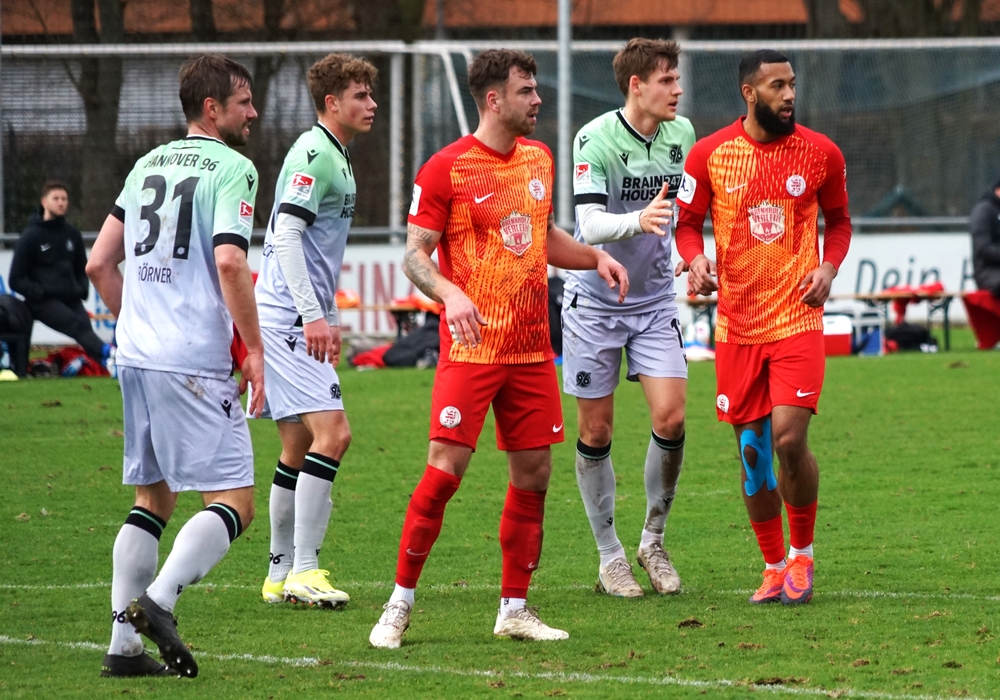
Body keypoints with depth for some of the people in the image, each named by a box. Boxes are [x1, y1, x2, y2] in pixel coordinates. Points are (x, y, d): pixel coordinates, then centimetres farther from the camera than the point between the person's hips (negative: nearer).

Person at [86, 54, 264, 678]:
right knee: (234, 503, -6)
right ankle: (159, 599, -25)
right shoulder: (231, 168, -6)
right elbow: (229, 262, -18)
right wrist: (255, 348, -12)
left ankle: (124, 643, 10)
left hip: (137, 356, 8)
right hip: (195, 363, -8)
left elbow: (100, 262, 18)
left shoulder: (149, 165, 17)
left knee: (153, 499, 16)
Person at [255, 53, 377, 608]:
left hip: (299, 320, 11)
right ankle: (303, 570, -15)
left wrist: (323, 318, 25)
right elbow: (285, 234, -20)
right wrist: (313, 315, -23)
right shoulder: (313, 154, -13)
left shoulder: (335, 157, 19)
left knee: (299, 446, 12)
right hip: (287, 318, -11)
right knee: (332, 433, -15)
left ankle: (281, 574, 17)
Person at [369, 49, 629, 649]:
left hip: (532, 347, 6)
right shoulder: (447, 168, -8)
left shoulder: (539, 157, 12)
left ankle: (514, 610, 15)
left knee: (534, 472, 5)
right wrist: (451, 295, -27)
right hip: (472, 346, -6)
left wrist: (595, 257, 8)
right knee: (446, 468, -11)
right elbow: (415, 255, -8)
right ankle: (400, 604, 1)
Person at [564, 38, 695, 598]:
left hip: (655, 298, 4)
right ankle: (610, 556, 16)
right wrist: (638, 220, -44)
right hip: (595, 300, -4)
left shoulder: (681, 133, -1)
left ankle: (653, 541, 10)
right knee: (596, 431, 3)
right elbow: (590, 224, -28)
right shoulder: (596, 139, -18)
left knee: (671, 416, -10)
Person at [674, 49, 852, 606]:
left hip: (797, 317, -1)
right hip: (738, 325, 2)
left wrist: (829, 268, -4)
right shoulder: (710, 154, -1)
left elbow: (838, 220, 14)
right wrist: (696, 260, -11)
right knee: (753, 450, 5)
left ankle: (802, 554, 8)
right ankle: (775, 567, 20)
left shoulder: (821, 153, 0)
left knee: (790, 439, -14)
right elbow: (688, 221, 9)